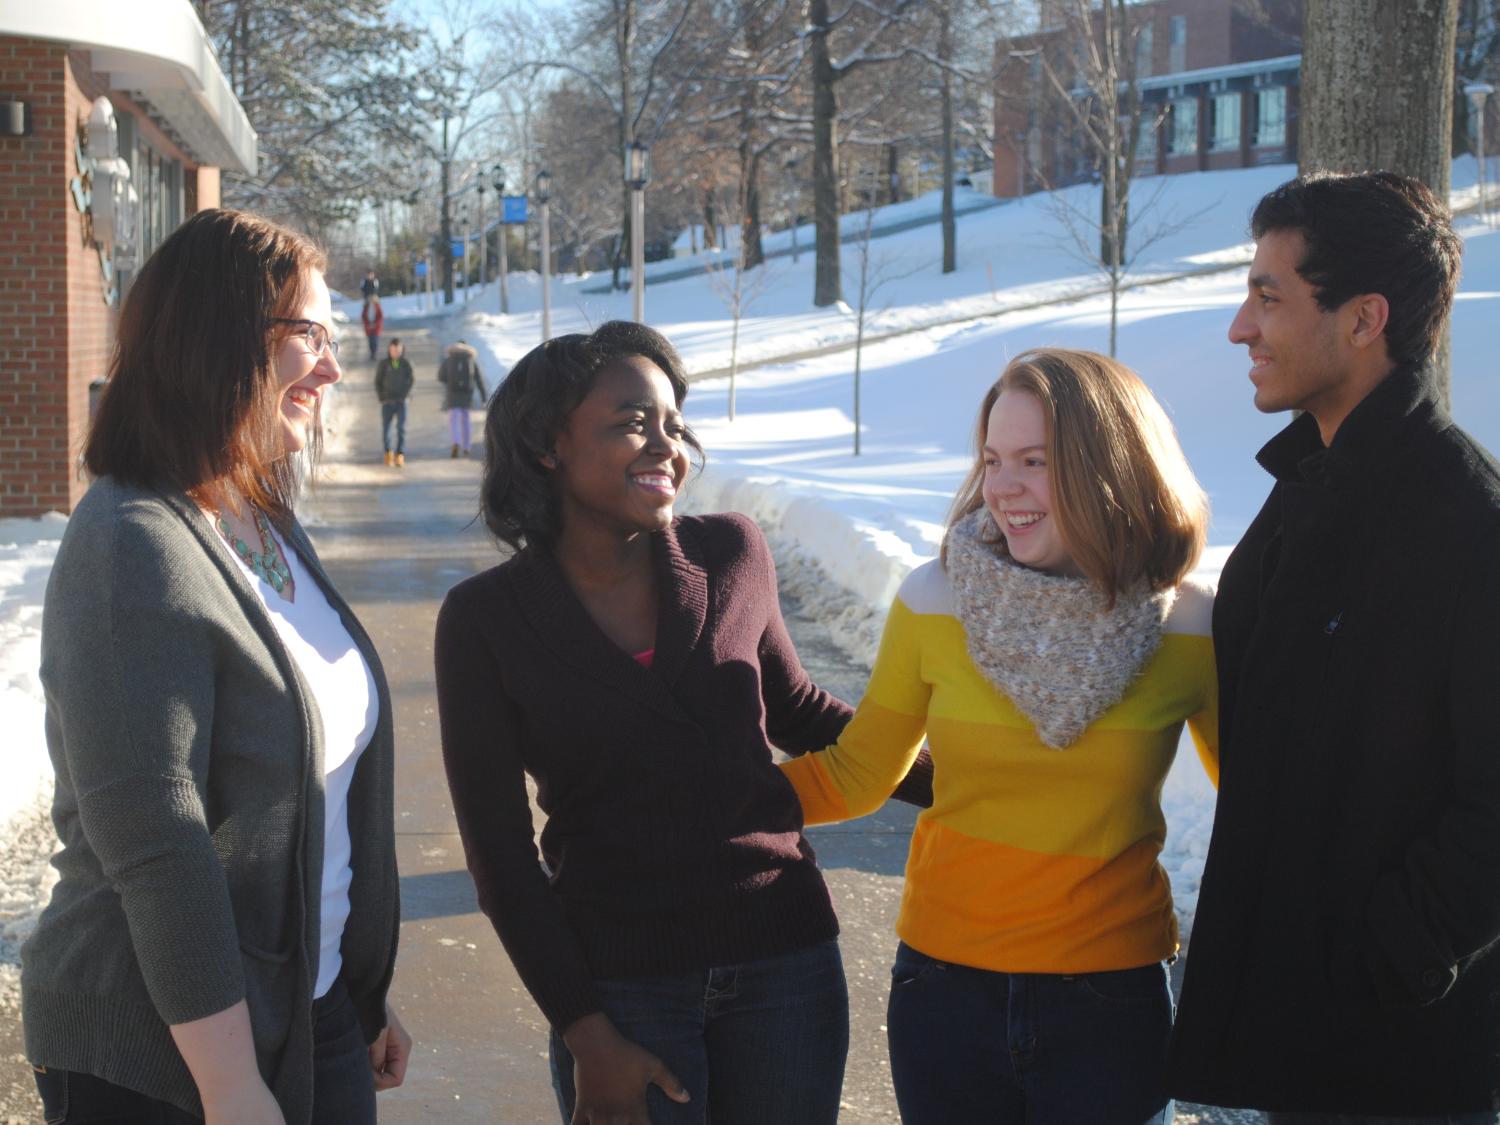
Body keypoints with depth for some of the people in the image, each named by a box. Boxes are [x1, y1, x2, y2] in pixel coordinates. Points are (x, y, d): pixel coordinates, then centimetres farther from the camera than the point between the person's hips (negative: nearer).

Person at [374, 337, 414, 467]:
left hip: (401, 401, -1)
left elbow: (412, 380, 3)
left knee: (401, 429, -10)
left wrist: (404, 394, -7)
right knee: (385, 429, 3)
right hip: (387, 402, 1)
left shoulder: (406, 363, 1)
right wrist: (382, 398, -4)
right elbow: (378, 382, 5)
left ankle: (400, 456, -15)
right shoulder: (383, 364, 1)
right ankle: (388, 452, 25)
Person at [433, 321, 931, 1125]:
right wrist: (586, 1035, -6)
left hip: (784, 960, 3)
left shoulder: (731, 555, -2)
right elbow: (499, 850, -5)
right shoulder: (485, 619, -8)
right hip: (620, 983, -2)